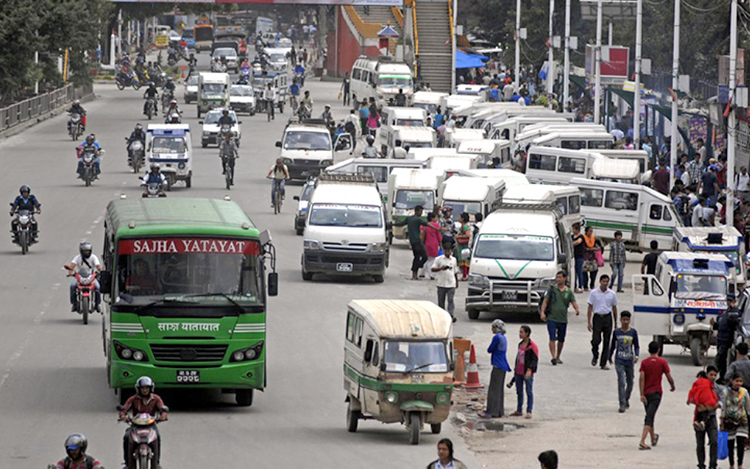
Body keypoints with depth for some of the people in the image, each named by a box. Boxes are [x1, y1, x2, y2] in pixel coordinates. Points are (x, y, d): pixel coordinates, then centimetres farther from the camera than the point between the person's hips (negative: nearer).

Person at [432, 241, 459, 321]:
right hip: (441, 284, -1)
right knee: (441, 301, 6)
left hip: (451, 284, 1)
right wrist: (441, 268, -23)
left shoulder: (453, 260, 10)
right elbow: (432, 269, -8)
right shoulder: (439, 259, -1)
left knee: (450, 300, -9)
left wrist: (457, 281, 20)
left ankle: (451, 315, -16)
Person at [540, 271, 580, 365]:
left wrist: (577, 309, -24)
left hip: (563, 319, 2)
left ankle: (558, 357, 26)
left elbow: (574, 302, -1)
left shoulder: (568, 292, 6)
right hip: (551, 318, -2)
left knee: (561, 340, 11)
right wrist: (542, 312, -15)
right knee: (552, 338, -14)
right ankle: (553, 357, -18)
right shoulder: (551, 289, 3)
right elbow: (545, 301, -1)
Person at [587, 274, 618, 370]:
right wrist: (589, 322, -4)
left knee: (606, 342, 1)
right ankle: (595, 356, 18)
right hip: (597, 317, -2)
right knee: (596, 340, -12)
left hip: (607, 318, 2)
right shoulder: (594, 293, 0)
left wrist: (616, 323, 13)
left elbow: (614, 308, 13)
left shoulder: (612, 294, 5)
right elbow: (590, 307, 2)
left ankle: (603, 363, 8)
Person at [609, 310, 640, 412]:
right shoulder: (616, 332, 0)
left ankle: (626, 399, 39)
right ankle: (622, 404, -12)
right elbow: (613, 346, 12)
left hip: (629, 361, 1)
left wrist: (636, 355, -15)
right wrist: (610, 358, 17)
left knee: (630, 383, 13)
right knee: (621, 382, -14)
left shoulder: (633, 332, -1)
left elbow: (636, 346, 3)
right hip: (619, 361, -1)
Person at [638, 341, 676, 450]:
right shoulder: (662, 362, -6)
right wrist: (672, 386, 18)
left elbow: (641, 378, -9)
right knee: (649, 417, -8)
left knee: (649, 416, 20)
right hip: (656, 393, -3)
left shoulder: (644, 362, -1)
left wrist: (642, 394, -11)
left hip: (646, 392, 3)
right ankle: (642, 441, -21)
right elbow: (669, 377, -4)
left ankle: (653, 438, 37)